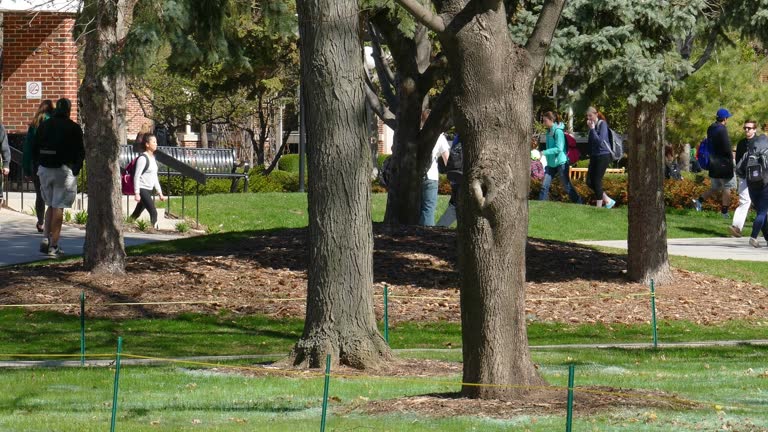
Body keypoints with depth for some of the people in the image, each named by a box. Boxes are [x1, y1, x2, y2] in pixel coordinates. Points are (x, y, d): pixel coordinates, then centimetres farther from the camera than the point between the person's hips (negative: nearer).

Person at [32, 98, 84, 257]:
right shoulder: (73, 128, -5)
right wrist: (76, 168, 5)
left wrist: (39, 166, 14)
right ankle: (53, 245, -3)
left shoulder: (44, 126, 7)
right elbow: (80, 152, -6)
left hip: (45, 170, 4)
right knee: (58, 208, -1)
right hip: (64, 171, -4)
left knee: (50, 205, 17)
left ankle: (45, 239, 5)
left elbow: (34, 148, 8)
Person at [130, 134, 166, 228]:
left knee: (137, 213, 13)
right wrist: (137, 193, -20)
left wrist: (160, 192, 20)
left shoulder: (153, 158, 15)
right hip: (142, 189, -9)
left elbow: (155, 177, 22)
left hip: (149, 190, 9)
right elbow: (137, 176, -16)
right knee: (153, 212, -16)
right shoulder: (143, 158, -13)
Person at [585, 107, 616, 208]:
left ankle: (598, 206, 4)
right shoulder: (591, 125, 10)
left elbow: (599, 140, -21)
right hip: (594, 156, 8)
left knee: (597, 181, -7)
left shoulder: (602, 124, -10)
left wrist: (592, 129, -18)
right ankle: (608, 200, 16)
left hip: (603, 155, -8)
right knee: (589, 182, 4)